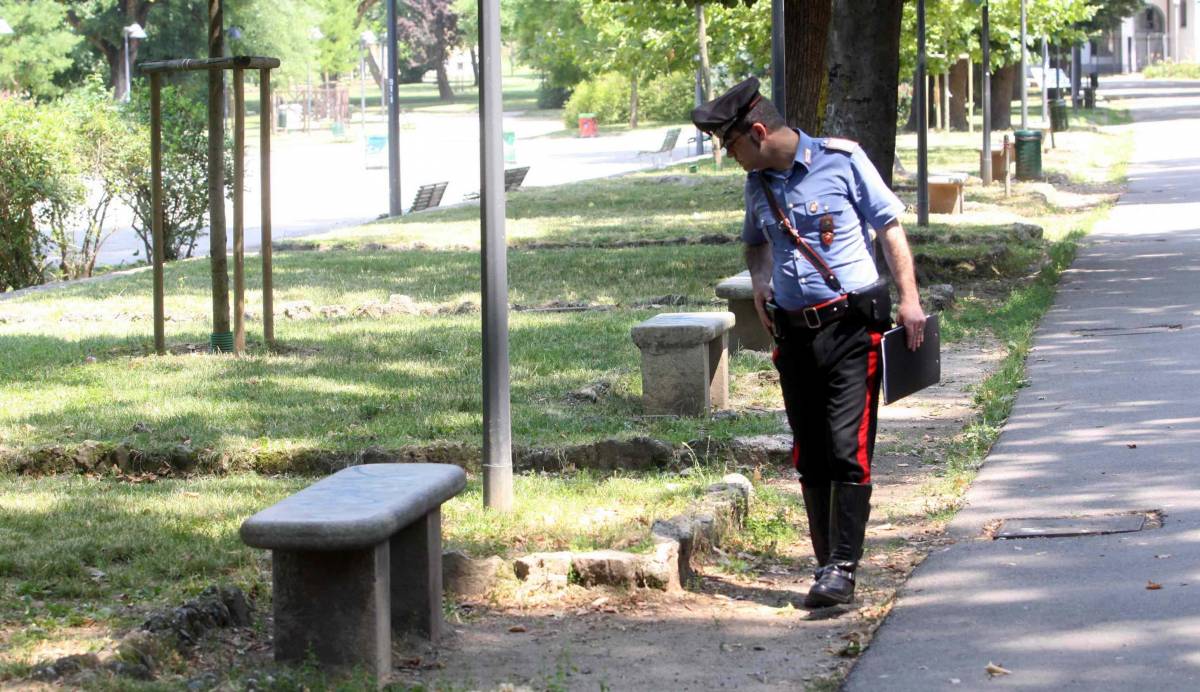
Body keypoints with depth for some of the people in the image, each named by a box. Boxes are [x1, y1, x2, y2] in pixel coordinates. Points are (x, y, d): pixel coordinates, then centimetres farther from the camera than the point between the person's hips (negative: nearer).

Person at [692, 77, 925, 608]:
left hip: (852, 329, -6)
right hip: (794, 335, 6)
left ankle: (842, 568, -13)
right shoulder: (757, 183, 12)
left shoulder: (842, 160, -5)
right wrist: (759, 279, 9)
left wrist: (908, 299, -8)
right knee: (810, 457, 7)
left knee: (848, 450, -13)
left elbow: (890, 226, -1)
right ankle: (828, 564, 15)